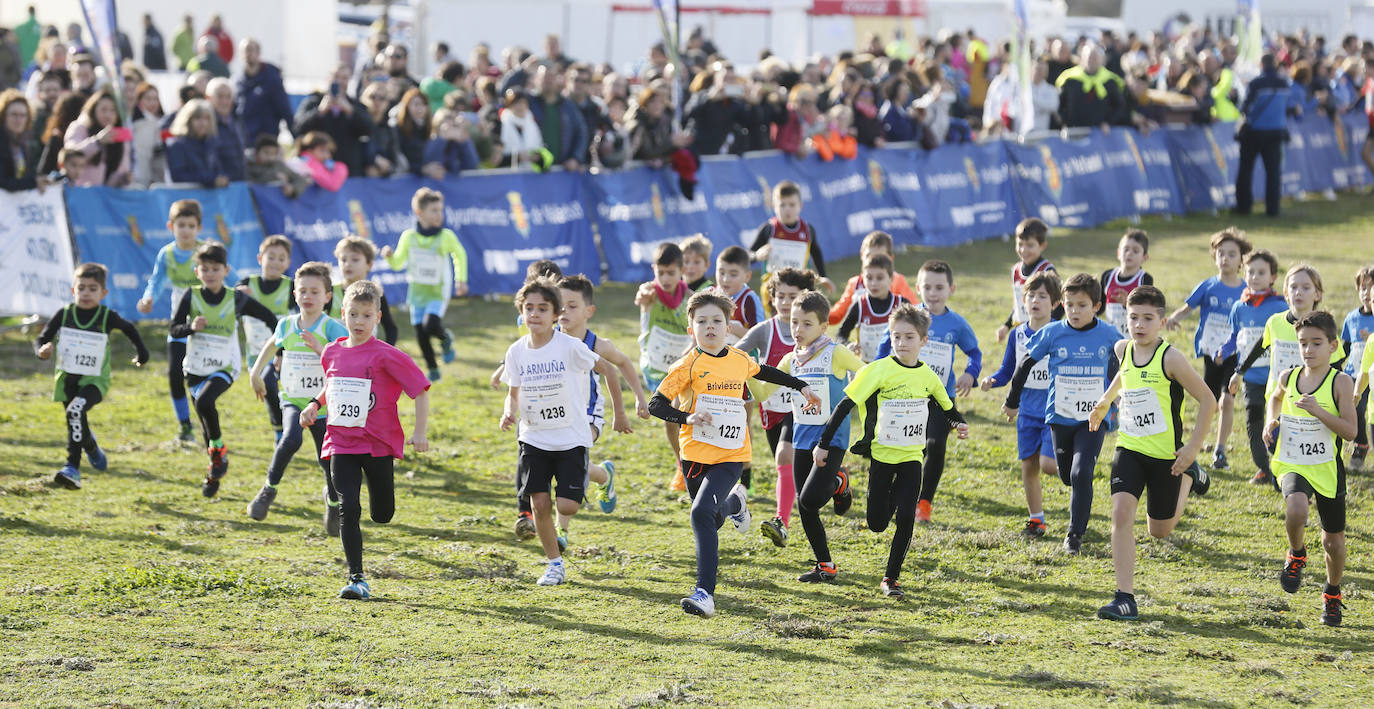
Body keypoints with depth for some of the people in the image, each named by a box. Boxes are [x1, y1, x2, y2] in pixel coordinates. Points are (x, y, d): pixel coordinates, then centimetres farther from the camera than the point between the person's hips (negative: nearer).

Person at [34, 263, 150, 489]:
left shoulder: (107, 317, -7)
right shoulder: (63, 315, -4)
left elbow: (129, 328, 14)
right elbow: (41, 339, 0)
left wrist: (141, 352, 25)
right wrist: (43, 350, -23)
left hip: (95, 380, -4)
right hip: (67, 378, 4)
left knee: (76, 411, -30)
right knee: (79, 426, 14)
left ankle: (73, 468, -31)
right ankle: (93, 450, 50)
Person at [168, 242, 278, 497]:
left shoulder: (237, 300, -7)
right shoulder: (192, 296, -4)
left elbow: (269, 318, 3)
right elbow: (173, 330, -6)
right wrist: (191, 327, -27)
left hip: (224, 368, -3)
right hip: (196, 368, 3)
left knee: (204, 401, -30)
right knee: (206, 425, 11)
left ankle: (219, 448, -9)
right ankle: (215, 471, 29)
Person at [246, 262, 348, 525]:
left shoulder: (332, 328, -11)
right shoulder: (286, 325, 3)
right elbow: (272, 345, 26)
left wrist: (318, 347, -34)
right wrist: (256, 372, 26)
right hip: (292, 400, 2)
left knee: (327, 459, 5)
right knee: (291, 439, -28)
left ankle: (333, 499, 37)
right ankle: (269, 489, -9)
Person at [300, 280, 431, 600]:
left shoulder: (386, 355, -12)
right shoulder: (332, 352, 4)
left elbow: (420, 390, -9)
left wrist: (420, 432, -13)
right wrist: (315, 404, 8)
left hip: (379, 442, -3)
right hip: (341, 443, 3)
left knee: (382, 515, 10)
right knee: (348, 509, -10)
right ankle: (356, 579, -6)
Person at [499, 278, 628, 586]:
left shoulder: (570, 347, -14)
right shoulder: (517, 351, -1)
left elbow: (608, 370, -4)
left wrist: (619, 409, 3)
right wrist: (509, 412, -11)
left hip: (571, 438, -3)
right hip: (534, 439, 3)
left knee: (567, 506, -12)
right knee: (540, 504, -2)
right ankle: (555, 564, 16)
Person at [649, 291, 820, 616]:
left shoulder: (739, 360, 4)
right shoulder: (689, 365, -7)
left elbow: (763, 372, 29)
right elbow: (656, 404, -10)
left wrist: (801, 386, 35)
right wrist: (687, 418, -27)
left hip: (730, 456, 0)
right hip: (696, 454, 0)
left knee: (702, 512, -23)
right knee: (710, 521, 16)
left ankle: (705, 593, -25)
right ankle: (733, 502, 56)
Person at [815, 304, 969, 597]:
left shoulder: (928, 376, 0)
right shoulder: (880, 370, -12)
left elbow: (947, 407, 19)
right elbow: (845, 405, -11)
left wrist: (959, 423, -3)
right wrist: (824, 444, -13)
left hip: (911, 456, 2)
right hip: (881, 454, -2)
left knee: (905, 518, -12)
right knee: (877, 524, 3)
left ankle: (890, 578, 2)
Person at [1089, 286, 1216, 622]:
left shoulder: (1171, 358, -18)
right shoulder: (1123, 349, -1)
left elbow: (1208, 401, -13)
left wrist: (1192, 448, -15)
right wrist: (1104, 401, 31)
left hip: (1165, 455, -4)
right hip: (1129, 448, 4)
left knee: (1160, 529, 12)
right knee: (1121, 512, -17)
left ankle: (1188, 476, 41)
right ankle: (1125, 598, -15)